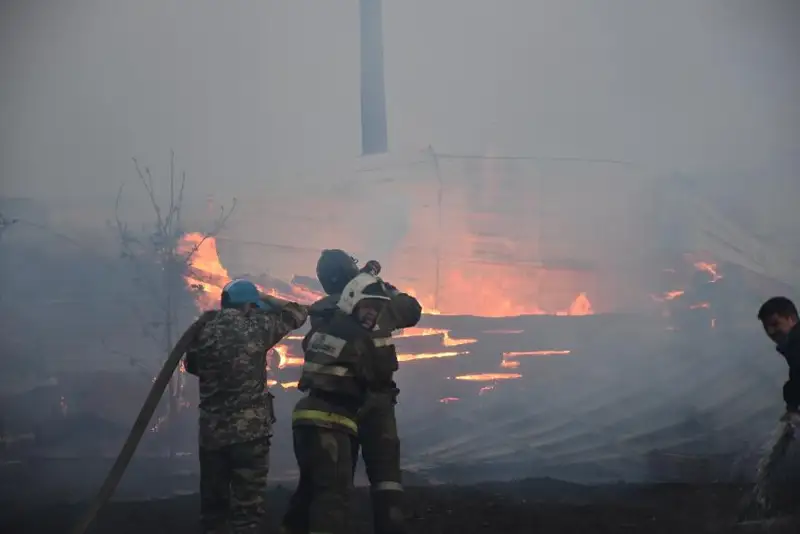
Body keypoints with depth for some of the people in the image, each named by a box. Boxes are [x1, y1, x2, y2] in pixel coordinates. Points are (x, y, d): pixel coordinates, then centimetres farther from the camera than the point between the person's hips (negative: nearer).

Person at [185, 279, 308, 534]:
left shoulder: (203, 332, 5)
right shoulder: (255, 326, -6)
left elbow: (192, 366, 23)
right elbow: (298, 312, 8)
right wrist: (265, 298, 16)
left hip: (211, 433, 5)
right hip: (249, 432, -5)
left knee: (213, 504, 13)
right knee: (247, 506, -2)